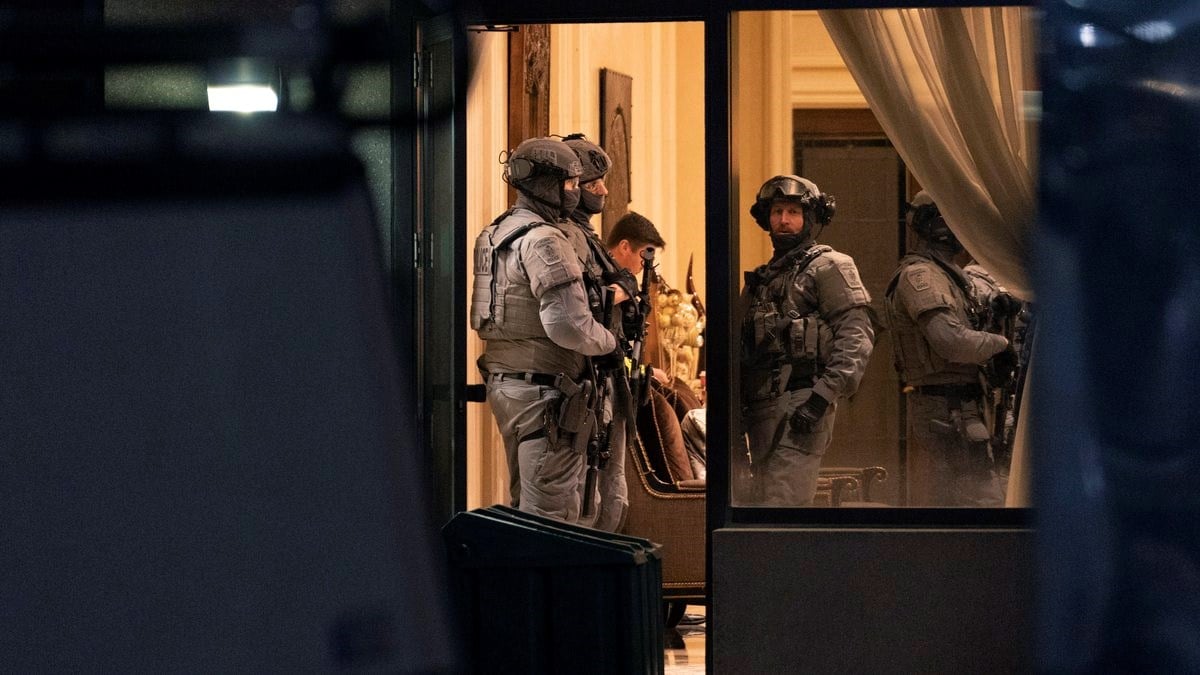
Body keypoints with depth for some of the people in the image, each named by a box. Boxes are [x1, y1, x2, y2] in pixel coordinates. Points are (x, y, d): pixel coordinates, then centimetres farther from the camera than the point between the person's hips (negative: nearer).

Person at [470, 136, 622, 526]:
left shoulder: (496, 235, 13)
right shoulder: (544, 241, -16)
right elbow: (567, 325, -24)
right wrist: (610, 342, -5)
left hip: (504, 382, 10)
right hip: (544, 390, -10)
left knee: (524, 502, 18)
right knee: (553, 513, -7)